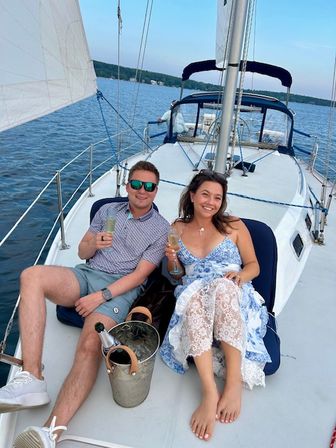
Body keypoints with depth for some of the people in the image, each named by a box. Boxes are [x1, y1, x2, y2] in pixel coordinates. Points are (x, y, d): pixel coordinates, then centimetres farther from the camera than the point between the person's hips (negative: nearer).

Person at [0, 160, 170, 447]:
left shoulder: (161, 228, 6)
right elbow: (82, 252, 17)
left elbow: (140, 274, -4)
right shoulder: (107, 210, 18)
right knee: (32, 276, -26)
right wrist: (94, 243, -9)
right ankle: (32, 379, -30)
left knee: (90, 345, -32)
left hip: (120, 289, -4)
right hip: (85, 275, 4)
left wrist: (100, 296, -14)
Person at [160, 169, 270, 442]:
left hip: (234, 298, -1)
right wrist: (172, 263, -3)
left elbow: (254, 265, 11)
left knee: (223, 287, -37)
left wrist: (241, 275, -11)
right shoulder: (177, 229, 14)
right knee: (194, 295, -36)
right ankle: (209, 392, -38)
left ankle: (234, 383, -31)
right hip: (192, 298, 1)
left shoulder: (234, 226, 9)